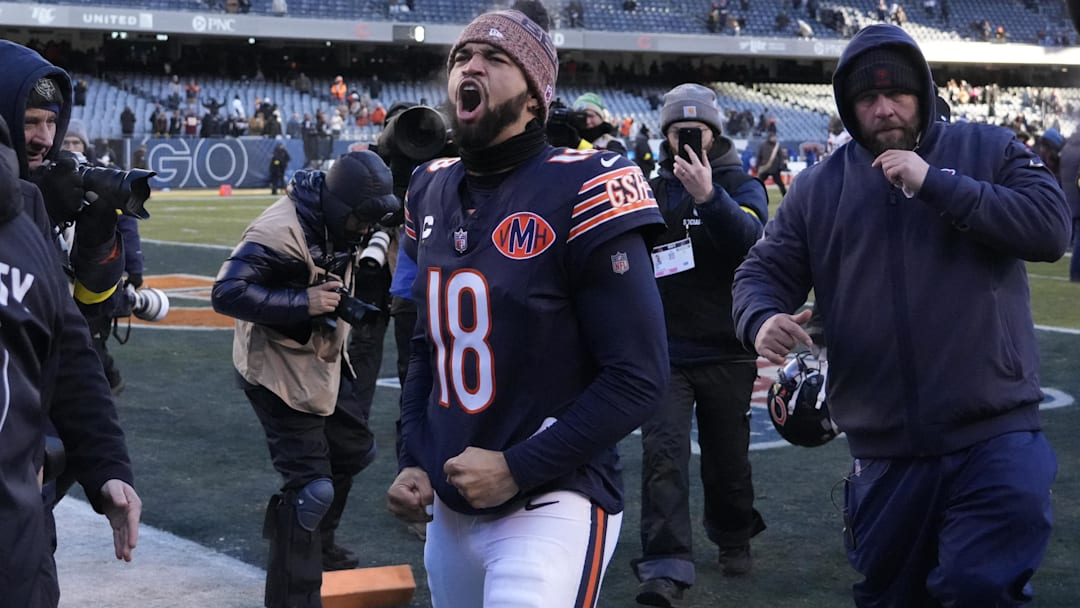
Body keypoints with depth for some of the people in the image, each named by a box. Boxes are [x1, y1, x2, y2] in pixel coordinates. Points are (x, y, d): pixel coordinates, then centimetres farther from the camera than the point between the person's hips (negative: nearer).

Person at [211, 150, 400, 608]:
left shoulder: (338, 221, 0)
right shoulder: (281, 231, -28)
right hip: (280, 373, -10)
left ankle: (316, 543, 45)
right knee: (311, 486, -9)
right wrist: (303, 302, -33)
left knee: (354, 450, 24)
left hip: (325, 361, 10)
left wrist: (344, 303, -1)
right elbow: (227, 293, -32)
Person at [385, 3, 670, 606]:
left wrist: (518, 468, -17)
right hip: (450, 507, 7)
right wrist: (414, 460, 7)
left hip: (550, 505, -7)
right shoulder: (433, 192, 7)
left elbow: (638, 379, -16)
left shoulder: (578, 192, -15)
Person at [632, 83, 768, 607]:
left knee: (727, 457, 13)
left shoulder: (741, 185, -1)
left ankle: (733, 540, 37)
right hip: (665, 351, 1)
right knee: (663, 453, -13)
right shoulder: (652, 191, 6)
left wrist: (708, 196, -34)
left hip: (726, 351, -1)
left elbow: (752, 239, -22)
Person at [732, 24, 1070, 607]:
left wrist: (936, 183, -17)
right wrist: (762, 320, -15)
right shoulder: (817, 188, 8)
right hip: (884, 450, 3)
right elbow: (763, 271, 9)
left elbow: (1051, 226, -12)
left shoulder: (988, 150, 2)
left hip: (994, 437, -3)